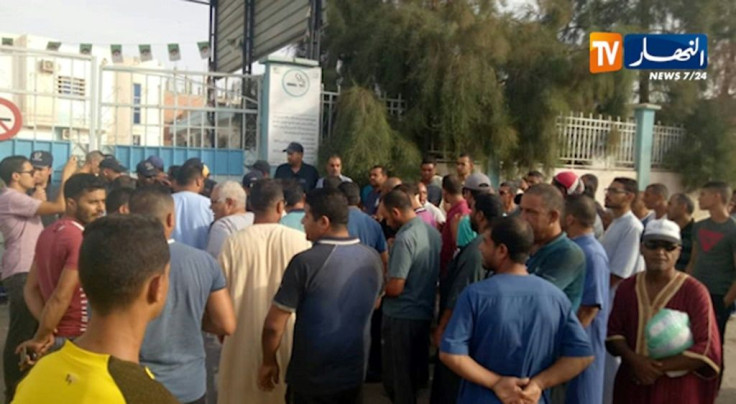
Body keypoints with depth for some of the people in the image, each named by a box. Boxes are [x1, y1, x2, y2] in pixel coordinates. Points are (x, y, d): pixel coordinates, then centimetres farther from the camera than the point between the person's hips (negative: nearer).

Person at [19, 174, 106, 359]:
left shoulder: (47, 233, 8)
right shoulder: (82, 239, -20)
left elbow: (31, 288, 9)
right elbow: (62, 297, -25)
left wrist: (46, 329, -2)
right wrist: (39, 339, -14)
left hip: (57, 335, 9)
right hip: (75, 338, -9)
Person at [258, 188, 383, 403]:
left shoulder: (305, 262, -22)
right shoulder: (373, 258, -6)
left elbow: (273, 325, -18)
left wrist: (268, 362, -2)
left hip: (311, 378, -4)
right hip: (354, 374, 5)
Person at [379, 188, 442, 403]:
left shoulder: (405, 238, -23)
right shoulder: (433, 232, 2)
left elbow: (395, 288, -24)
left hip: (401, 316, -8)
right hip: (425, 312, 8)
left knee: (397, 376, 7)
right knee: (416, 371, 22)